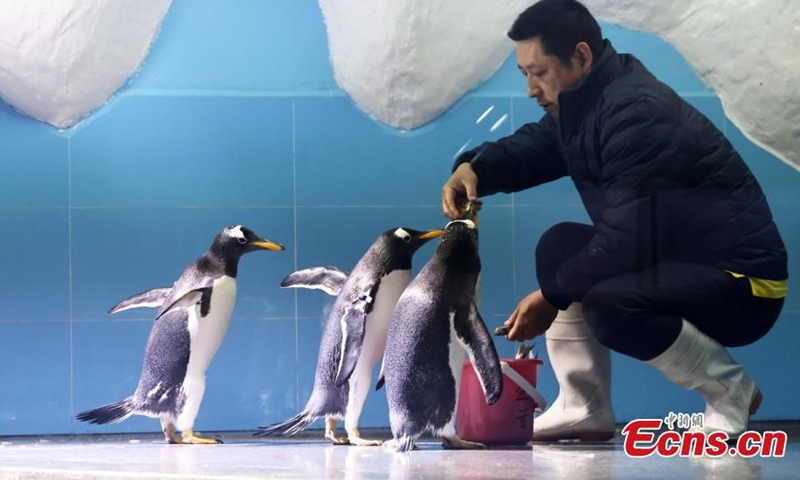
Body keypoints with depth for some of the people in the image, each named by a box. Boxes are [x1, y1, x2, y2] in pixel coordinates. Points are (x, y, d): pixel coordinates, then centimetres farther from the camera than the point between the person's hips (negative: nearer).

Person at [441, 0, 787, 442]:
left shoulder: (639, 112, -24)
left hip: (741, 283, -10)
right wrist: (473, 169, -7)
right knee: (561, 247, 6)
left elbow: (627, 238, -27)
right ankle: (584, 410, 7)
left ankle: (730, 390, -7)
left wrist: (552, 296, -17)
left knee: (608, 304, -31)